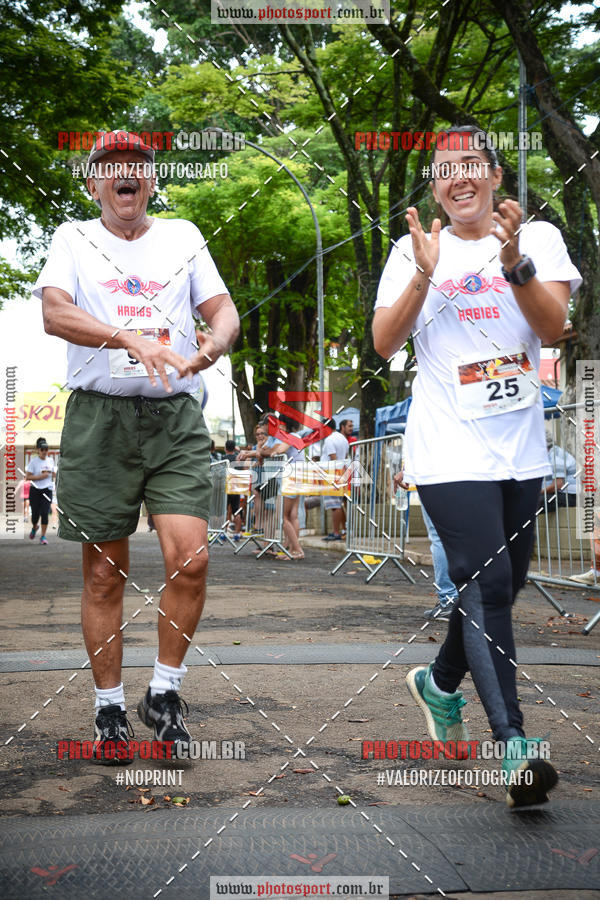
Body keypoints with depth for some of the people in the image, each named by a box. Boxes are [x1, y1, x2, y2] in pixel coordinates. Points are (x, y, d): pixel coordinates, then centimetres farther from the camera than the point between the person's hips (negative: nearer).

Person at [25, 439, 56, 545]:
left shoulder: (50, 460, 6)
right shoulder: (33, 461, -7)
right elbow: (27, 477, -9)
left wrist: (56, 474, -2)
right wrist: (40, 477, -19)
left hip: (47, 490, 2)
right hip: (35, 490, -2)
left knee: (45, 513, -9)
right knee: (35, 513, 3)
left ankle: (43, 536, -1)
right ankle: (34, 528, 37)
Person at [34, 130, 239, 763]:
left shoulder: (183, 236, 17)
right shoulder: (74, 239, 10)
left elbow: (222, 307, 8)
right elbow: (54, 313, -7)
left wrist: (215, 342, -17)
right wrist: (132, 338, -23)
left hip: (175, 415, 1)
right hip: (98, 417, -1)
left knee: (189, 558, -13)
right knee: (104, 574, 3)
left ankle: (164, 692, 7)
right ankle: (110, 710, 16)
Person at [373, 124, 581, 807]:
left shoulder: (538, 238, 7)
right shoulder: (414, 250, 6)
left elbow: (552, 325, -9)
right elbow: (384, 342, -2)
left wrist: (515, 263, -25)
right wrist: (424, 275, -15)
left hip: (520, 448, 3)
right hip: (450, 447, -3)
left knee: (500, 585, 13)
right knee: (485, 583, -14)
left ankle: (440, 681, 39)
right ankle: (514, 745, -15)